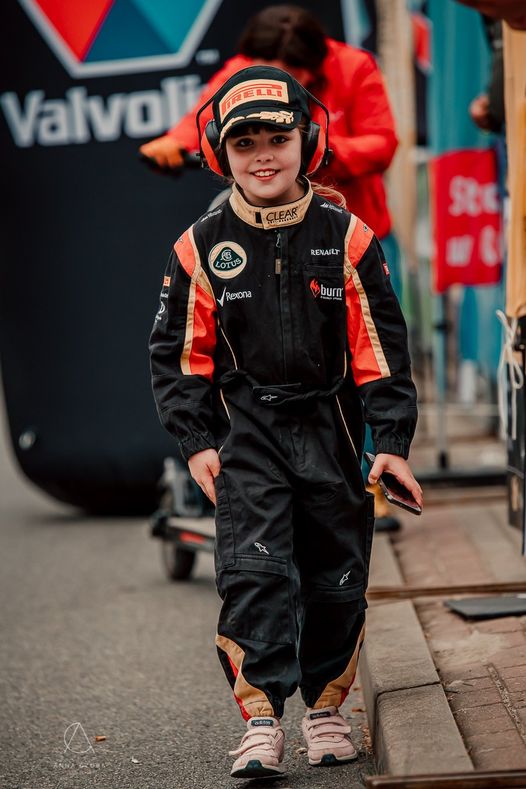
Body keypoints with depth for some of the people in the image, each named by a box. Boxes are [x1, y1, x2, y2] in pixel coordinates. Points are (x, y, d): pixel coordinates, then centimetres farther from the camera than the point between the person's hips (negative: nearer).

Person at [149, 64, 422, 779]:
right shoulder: (202, 247, -2)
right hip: (246, 431, -1)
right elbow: (179, 352, 5)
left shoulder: (347, 237, -2)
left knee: (337, 579, 8)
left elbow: (381, 345, 0)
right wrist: (196, 443, -3)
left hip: (331, 429, 1)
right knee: (254, 571, -13)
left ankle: (326, 708, 26)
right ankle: (261, 721, -11)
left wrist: (394, 443, -5)